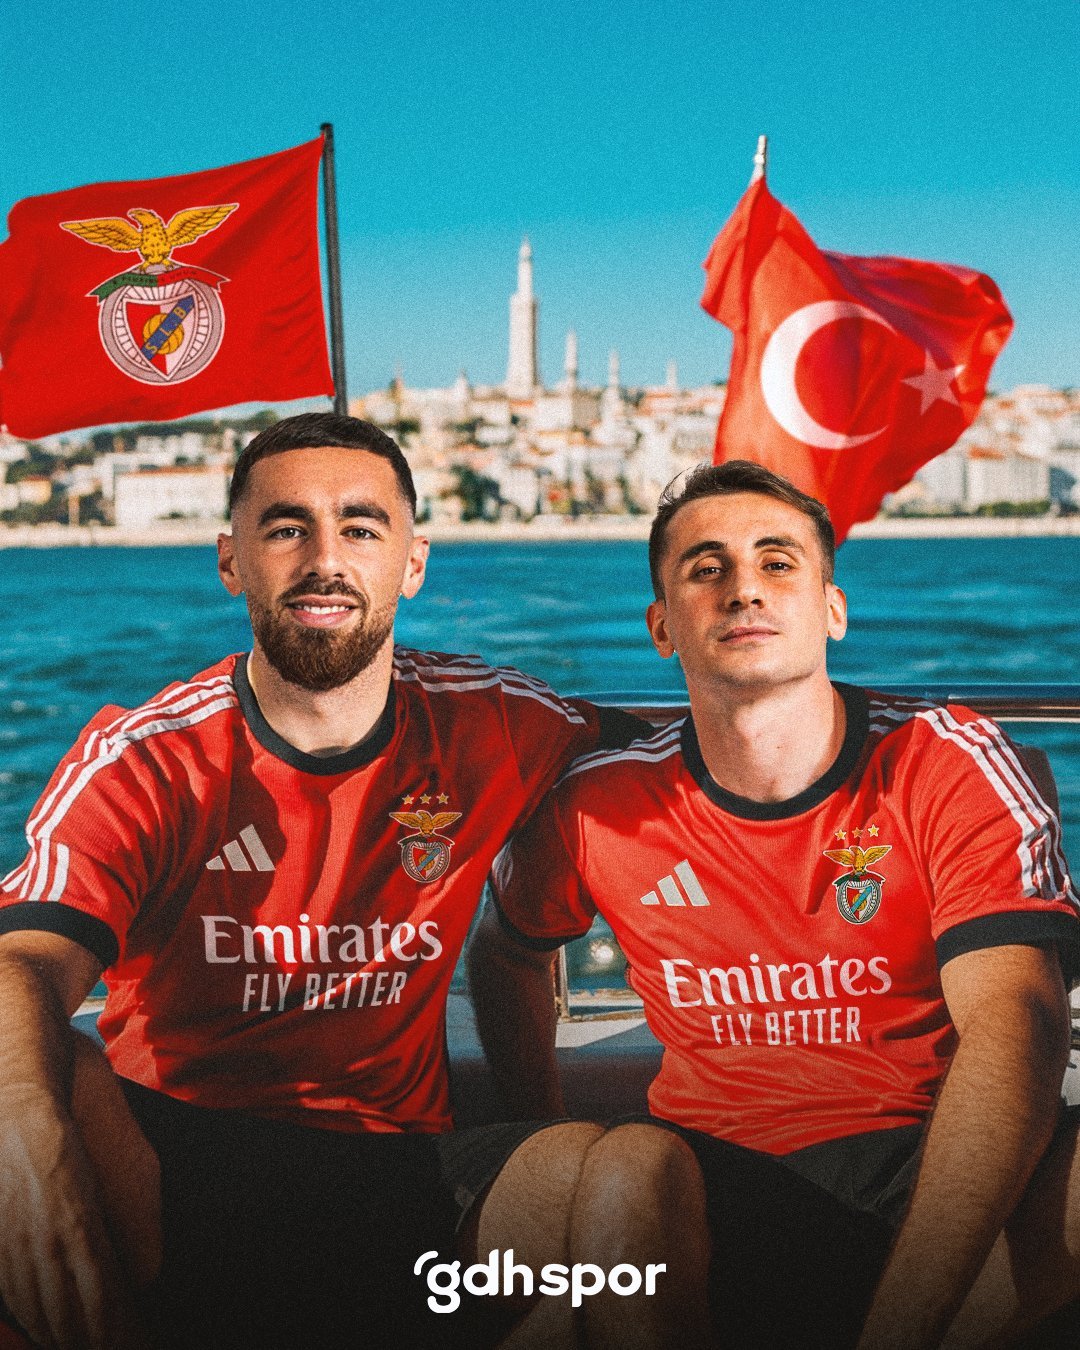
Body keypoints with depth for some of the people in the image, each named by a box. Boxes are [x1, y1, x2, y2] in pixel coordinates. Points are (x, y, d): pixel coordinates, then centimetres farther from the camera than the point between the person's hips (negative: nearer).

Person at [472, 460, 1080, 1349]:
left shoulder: (954, 764, -5)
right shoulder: (599, 805, 3)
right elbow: (506, 951, 27)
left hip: (947, 1175, 0)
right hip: (722, 1184, 1)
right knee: (626, 1169, -35)